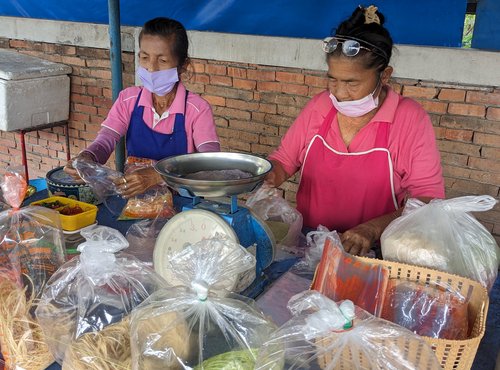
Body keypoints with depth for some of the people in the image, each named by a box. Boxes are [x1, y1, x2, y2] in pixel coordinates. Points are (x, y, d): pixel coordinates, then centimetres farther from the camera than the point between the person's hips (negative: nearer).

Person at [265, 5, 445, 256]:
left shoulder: (411, 119, -7)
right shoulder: (318, 106, 4)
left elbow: (428, 199, -8)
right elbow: (283, 160, 13)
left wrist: (374, 229, -21)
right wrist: (268, 176, -8)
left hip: (373, 254, -2)